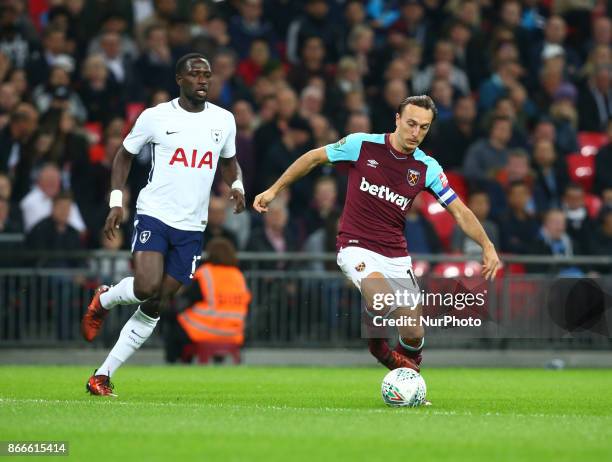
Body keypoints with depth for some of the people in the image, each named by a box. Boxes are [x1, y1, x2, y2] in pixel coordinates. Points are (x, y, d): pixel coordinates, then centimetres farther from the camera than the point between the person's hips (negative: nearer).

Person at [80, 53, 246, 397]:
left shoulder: (223, 120, 7)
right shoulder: (156, 117, -2)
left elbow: (229, 161, 23)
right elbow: (125, 155, 10)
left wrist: (237, 186, 2)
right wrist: (116, 202, 0)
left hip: (192, 227, 3)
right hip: (154, 215, -3)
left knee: (155, 307, 1)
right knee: (147, 287, -26)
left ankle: (103, 376, 8)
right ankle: (104, 300, 10)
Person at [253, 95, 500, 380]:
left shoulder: (427, 168, 0)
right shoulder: (362, 145, -7)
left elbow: (460, 212, 0)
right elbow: (314, 157, 7)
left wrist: (487, 246, -13)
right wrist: (274, 190, 8)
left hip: (397, 257, 3)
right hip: (356, 247, -3)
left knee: (414, 337, -5)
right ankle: (377, 343, 2)